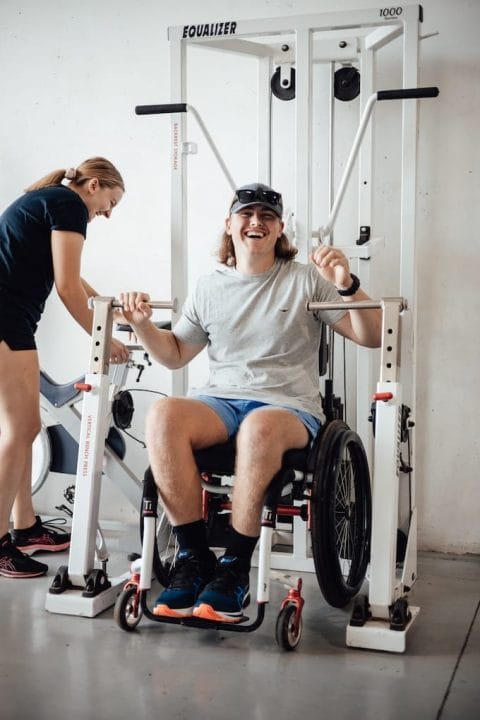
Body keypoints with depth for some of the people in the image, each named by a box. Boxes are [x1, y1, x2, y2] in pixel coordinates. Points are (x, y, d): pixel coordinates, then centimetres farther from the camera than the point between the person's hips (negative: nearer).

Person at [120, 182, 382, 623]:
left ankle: (235, 567, -26)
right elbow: (175, 355, 23)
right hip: (221, 400, 3)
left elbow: (372, 337, 4)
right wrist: (143, 324, 5)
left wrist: (347, 287, -13)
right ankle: (194, 557, -22)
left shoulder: (306, 280, 7)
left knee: (259, 427, -40)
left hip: (290, 407, -3)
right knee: (163, 416, -31)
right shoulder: (210, 288, 17)